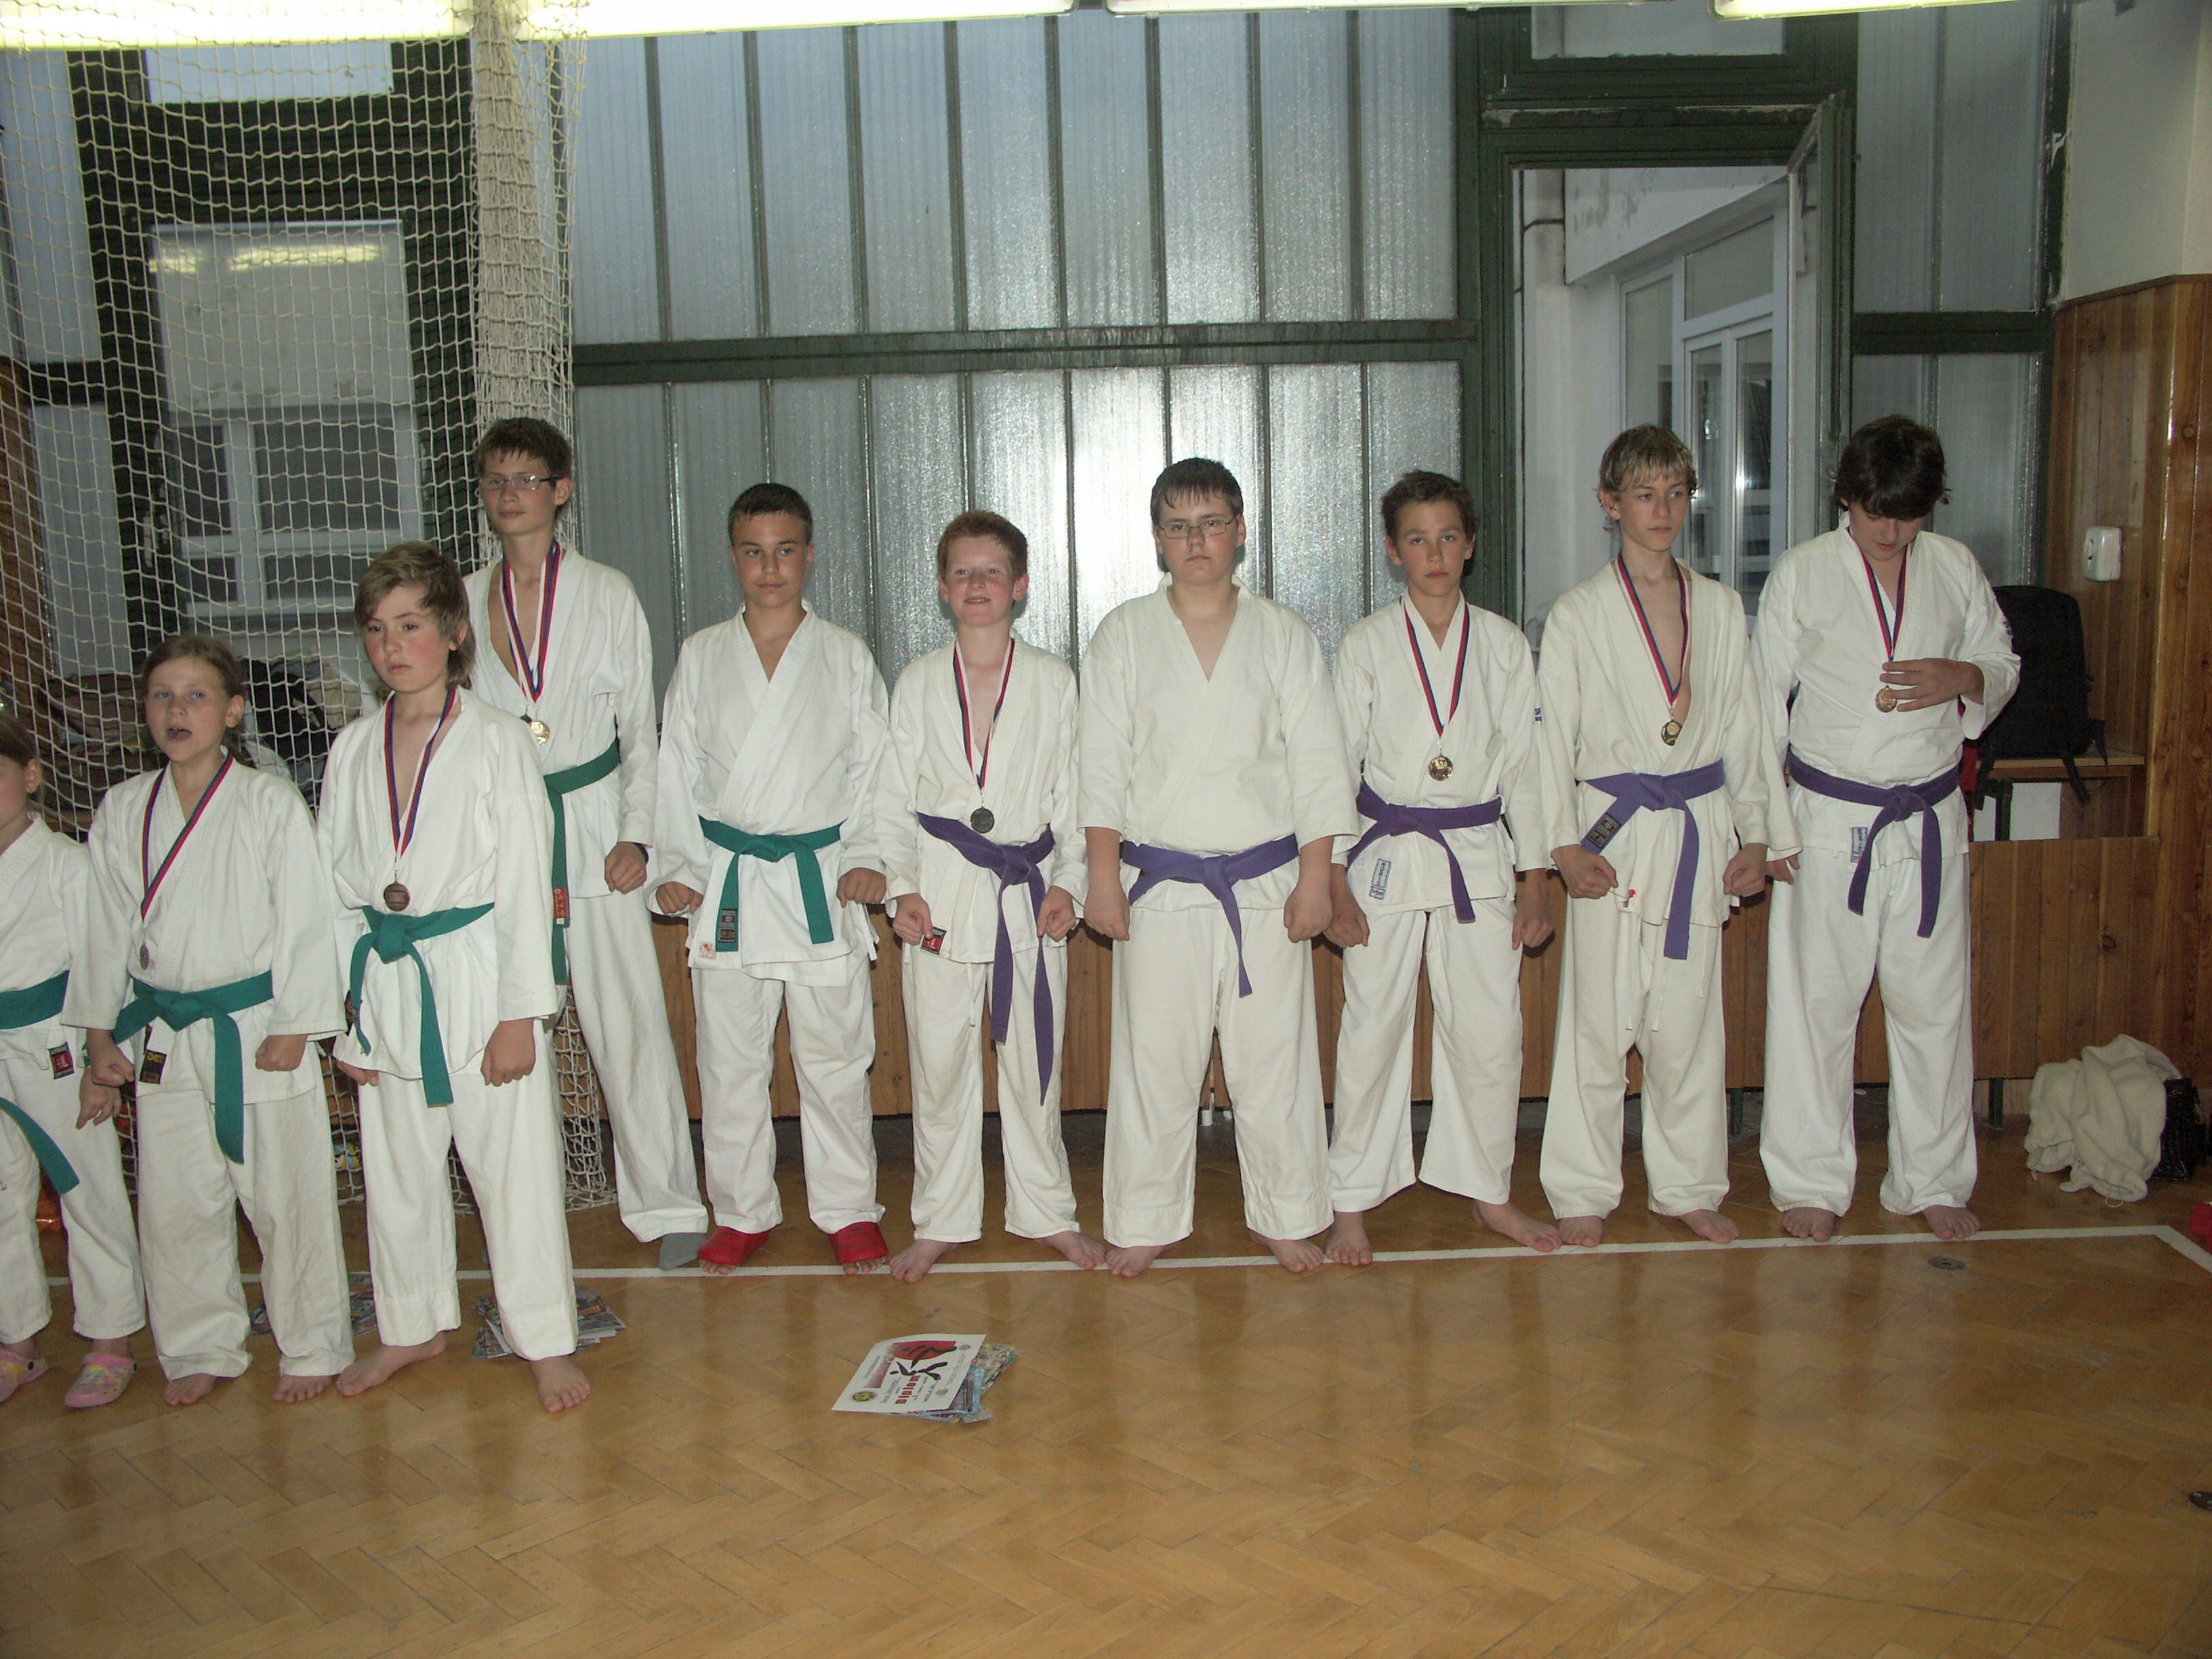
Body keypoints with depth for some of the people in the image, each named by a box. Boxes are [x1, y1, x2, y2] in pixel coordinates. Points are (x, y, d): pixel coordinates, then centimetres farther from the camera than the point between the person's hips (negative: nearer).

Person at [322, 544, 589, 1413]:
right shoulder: (353, 749, 7)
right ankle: (412, 1325, 34)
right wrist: (345, 1011, 8)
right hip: (384, 980, 5)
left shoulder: (497, 742, -6)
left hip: (477, 974, -4)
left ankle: (546, 1342, 14)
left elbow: (525, 884, -8)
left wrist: (521, 1014, -11)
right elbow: (338, 886, 11)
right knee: (395, 1167, 14)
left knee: (512, 1163, 0)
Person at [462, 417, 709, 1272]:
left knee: (629, 1021, -4)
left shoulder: (607, 594, 4)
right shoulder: (463, 601, 9)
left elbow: (641, 729, 5)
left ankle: (666, 1203, 6)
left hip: (591, 824, -2)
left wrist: (636, 836, -4)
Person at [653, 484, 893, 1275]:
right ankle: (742, 1211, 23)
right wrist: (676, 867, 0)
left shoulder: (845, 657, 4)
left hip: (821, 880, -1)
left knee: (835, 1055, 3)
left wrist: (866, 857, -5)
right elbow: (675, 769, 9)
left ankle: (849, 1211, 18)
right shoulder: (701, 656, 7)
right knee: (729, 1059, 8)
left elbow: (875, 767, 6)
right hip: (726, 881, 1)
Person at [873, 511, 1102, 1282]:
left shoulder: (1052, 681, 3)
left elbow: (1073, 793, 5)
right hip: (942, 892, 0)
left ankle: (1047, 1211, 24)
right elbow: (893, 799, 6)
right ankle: (941, 1220, 20)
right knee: (938, 1063, 5)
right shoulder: (918, 683, 5)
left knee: (1034, 1059, 7)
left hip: (1030, 891, 0)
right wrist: (902, 888, -4)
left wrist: (1068, 883, -5)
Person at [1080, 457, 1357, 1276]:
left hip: (1267, 882, 1)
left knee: (1274, 1056, 5)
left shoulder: (1284, 635, 6)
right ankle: (1145, 1222, 18)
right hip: (1160, 885, 0)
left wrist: (1314, 880, -2)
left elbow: (1319, 766, 4)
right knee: (1153, 1057, 3)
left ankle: (1287, 1217, 21)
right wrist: (1103, 878, -3)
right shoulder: (1124, 635, 5)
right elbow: (1103, 765, 3)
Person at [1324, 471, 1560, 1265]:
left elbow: (1526, 765, 7)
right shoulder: (1366, 646, -2)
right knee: (1373, 1028, 0)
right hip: (1388, 856, -2)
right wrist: (1337, 888, -6)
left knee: (1489, 1032, 5)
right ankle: (1352, 1205, 13)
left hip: (1481, 856, 2)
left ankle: (1490, 1192, 24)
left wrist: (1536, 881, 5)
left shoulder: (1504, 645, 4)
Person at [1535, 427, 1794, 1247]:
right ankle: (1583, 1192, 15)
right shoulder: (1577, 615, -3)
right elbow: (1551, 738, -3)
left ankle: (1688, 1185, 25)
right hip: (1614, 834, -3)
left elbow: (1746, 725, 11)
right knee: (1599, 1020, 1)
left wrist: (1756, 836, 9)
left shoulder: (1721, 608, 7)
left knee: (1688, 1021, 9)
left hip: (1700, 829, 3)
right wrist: (1564, 846, -9)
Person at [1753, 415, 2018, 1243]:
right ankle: (1811, 1181, 15)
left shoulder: (1955, 568, 6)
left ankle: (1933, 1180, 23)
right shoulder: (1803, 571, -2)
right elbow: (1763, 700, 0)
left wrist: (1962, 678, -9)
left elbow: (2004, 664, 16)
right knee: (1816, 999, 2)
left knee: (1934, 1001, 8)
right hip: (1829, 819, -3)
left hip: (1930, 819, 3)